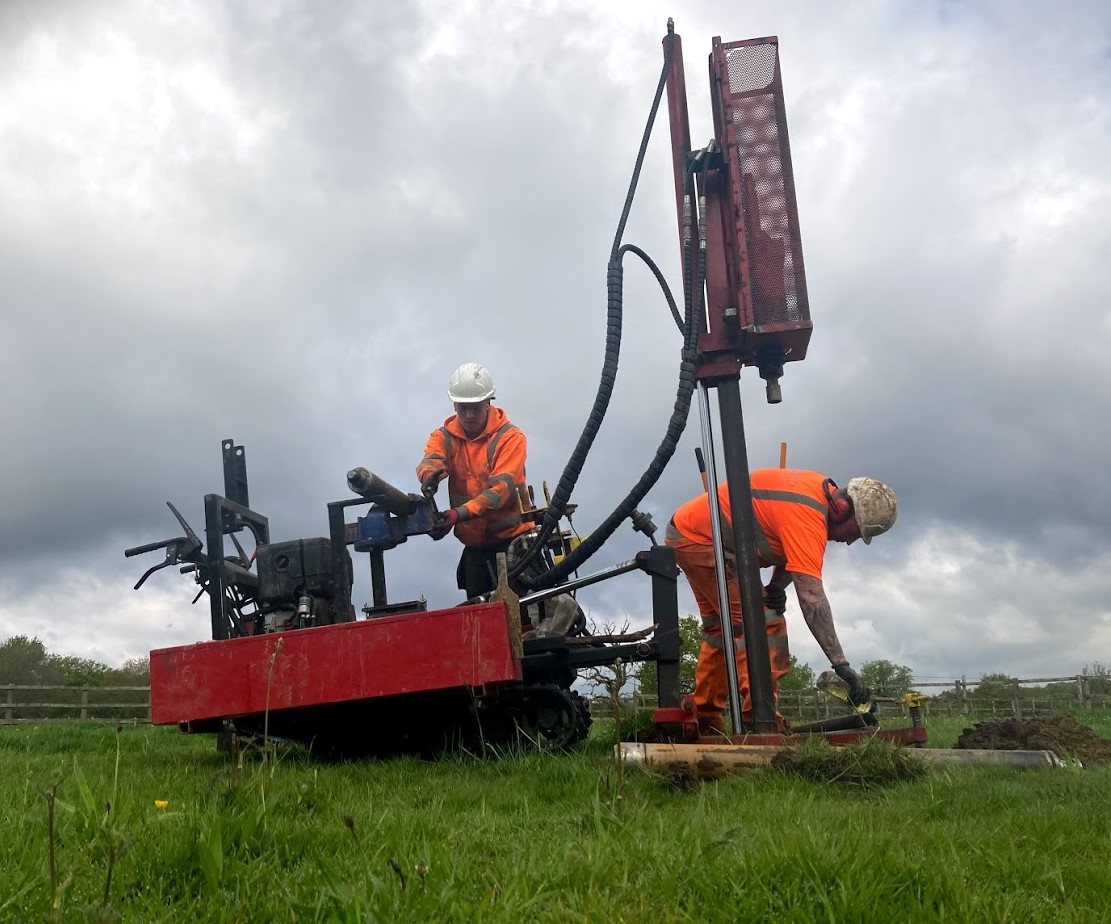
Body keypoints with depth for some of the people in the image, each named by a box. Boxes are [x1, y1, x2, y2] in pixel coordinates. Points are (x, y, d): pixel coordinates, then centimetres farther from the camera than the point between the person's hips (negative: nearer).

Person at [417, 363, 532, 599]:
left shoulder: (510, 437, -9)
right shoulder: (444, 437, 4)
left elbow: (500, 487, -21)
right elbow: (430, 460, -17)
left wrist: (459, 514, -34)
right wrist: (429, 475, -43)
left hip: (512, 538, -4)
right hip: (475, 545, 4)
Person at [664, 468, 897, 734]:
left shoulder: (822, 489, -1)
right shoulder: (806, 516, -30)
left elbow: (791, 547, 11)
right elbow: (812, 597, -35)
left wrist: (776, 587, -5)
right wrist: (842, 666, -35)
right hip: (699, 539, -11)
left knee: (719, 629, 18)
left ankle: (705, 721, 24)